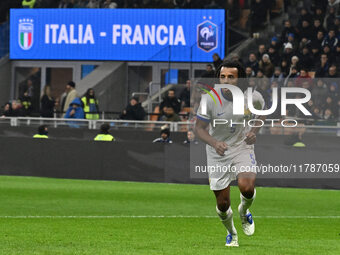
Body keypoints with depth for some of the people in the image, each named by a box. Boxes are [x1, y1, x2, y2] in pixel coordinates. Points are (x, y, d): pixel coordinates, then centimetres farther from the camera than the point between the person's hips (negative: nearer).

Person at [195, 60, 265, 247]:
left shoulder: (252, 97, -14)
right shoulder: (209, 99, -19)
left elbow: (262, 112, 10)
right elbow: (199, 128, -11)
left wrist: (254, 131, -8)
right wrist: (214, 143, -30)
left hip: (243, 148, 0)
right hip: (217, 154, 0)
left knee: (246, 187, -27)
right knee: (223, 204, 3)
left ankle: (244, 211, 10)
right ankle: (231, 233, 36)